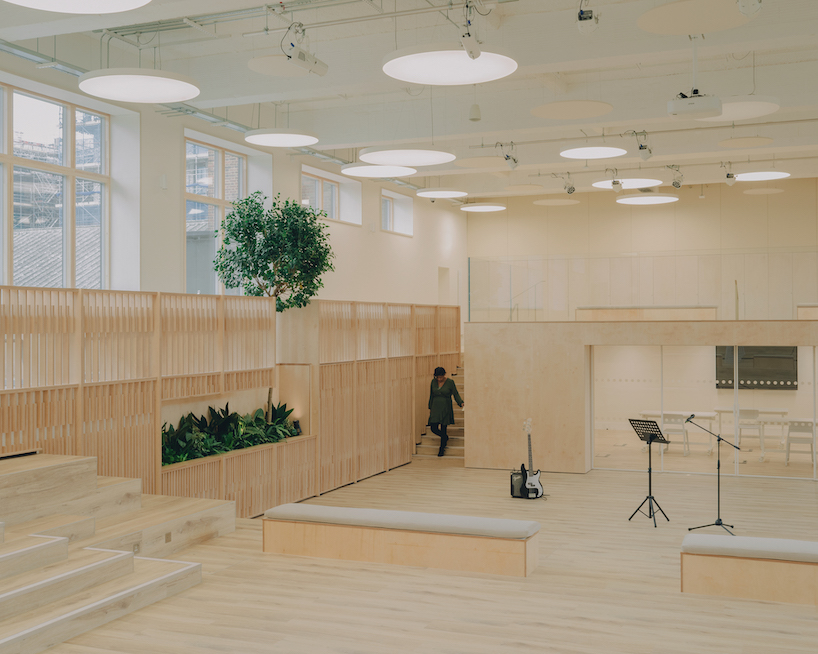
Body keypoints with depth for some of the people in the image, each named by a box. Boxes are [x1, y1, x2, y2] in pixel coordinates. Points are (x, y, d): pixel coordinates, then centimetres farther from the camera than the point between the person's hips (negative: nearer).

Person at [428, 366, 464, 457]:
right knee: (433, 428, -2)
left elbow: (456, 395, -4)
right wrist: (430, 408, 13)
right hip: (435, 408, 4)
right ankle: (446, 438, 29)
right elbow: (431, 396, 13)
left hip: (445, 409, -4)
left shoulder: (450, 382, -6)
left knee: (443, 429, -2)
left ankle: (441, 450, 13)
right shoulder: (433, 382, 4)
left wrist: (461, 403, -20)